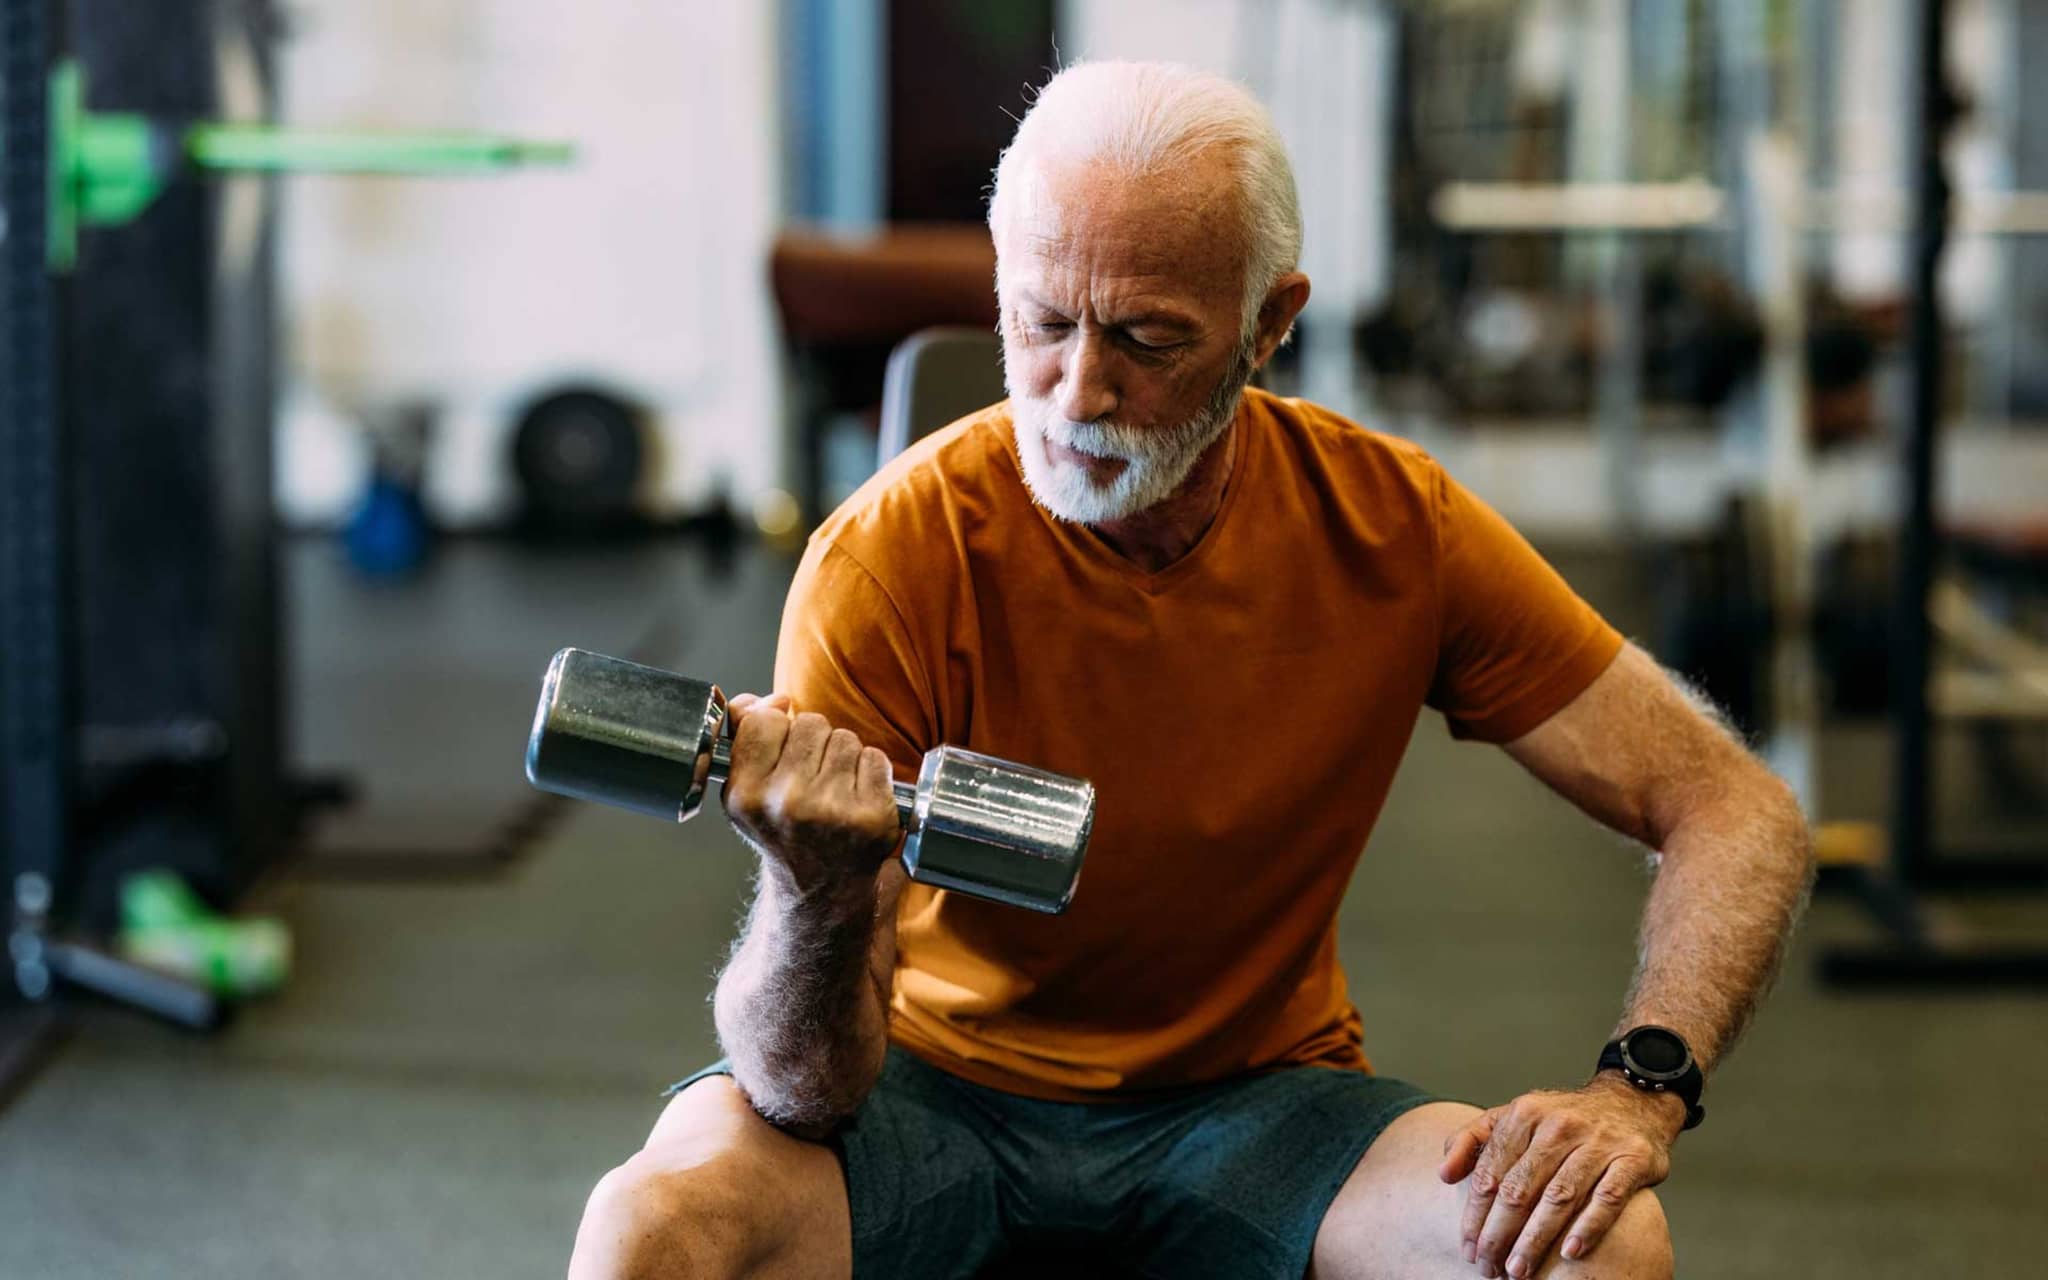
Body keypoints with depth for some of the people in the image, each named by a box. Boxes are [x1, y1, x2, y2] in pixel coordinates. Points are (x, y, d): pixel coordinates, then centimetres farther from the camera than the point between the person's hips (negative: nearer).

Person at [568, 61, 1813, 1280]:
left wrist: (1642, 1085, -24)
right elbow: (804, 1088, -23)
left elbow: (1737, 812, -6)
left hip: (1256, 1098, 2)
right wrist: (821, 905, -46)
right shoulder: (893, 556, -20)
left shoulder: (1392, 525, -11)